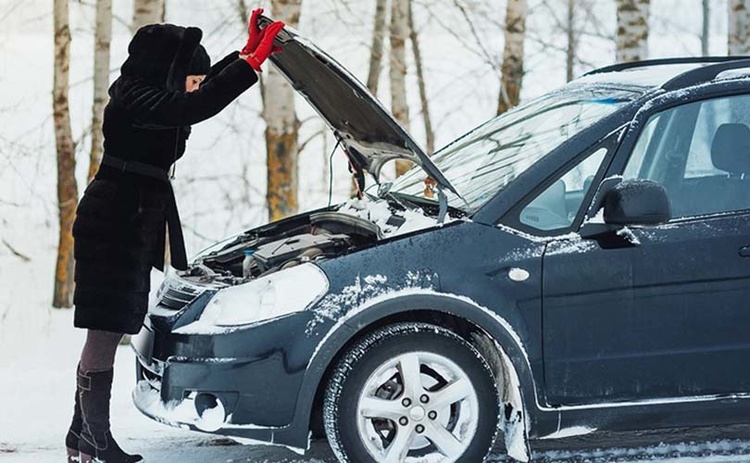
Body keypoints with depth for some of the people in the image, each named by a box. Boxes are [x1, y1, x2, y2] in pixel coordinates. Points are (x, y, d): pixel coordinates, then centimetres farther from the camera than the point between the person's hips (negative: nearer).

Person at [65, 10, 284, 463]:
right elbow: (196, 108, -33)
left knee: (106, 334, 12)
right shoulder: (135, 102, -19)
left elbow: (204, 88, 26)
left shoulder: (148, 95, 11)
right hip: (112, 226, -10)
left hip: (133, 227, 10)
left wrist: (247, 53, 19)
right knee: (106, 331, -7)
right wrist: (252, 64, -31)